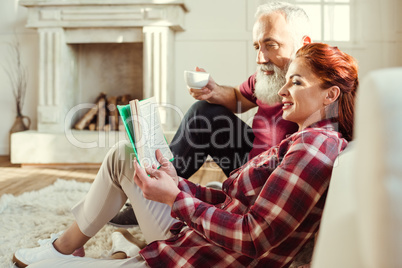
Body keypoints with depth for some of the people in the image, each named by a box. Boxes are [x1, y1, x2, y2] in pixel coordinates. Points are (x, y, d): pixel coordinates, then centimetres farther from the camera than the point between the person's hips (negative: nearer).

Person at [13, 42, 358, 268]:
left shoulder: (316, 145, -21)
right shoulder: (301, 141, 11)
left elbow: (252, 239, -26)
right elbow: (232, 199, 11)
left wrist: (176, 198, -21)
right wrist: (177, 183, 3)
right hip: (193, 234, 10)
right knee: (123, 155, 18)